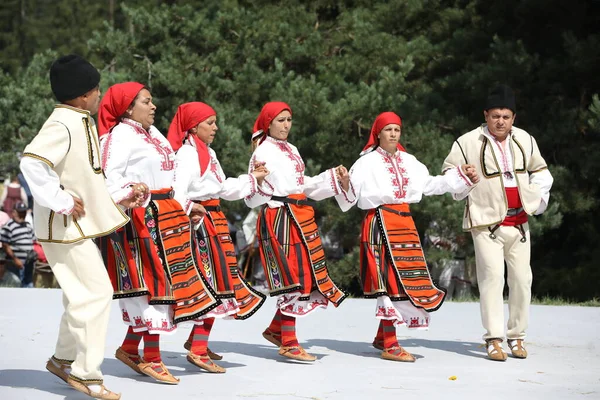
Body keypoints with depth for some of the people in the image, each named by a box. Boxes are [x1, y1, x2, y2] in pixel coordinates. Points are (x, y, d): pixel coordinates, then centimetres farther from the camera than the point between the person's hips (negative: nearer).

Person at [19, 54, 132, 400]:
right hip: (65, 227, -10)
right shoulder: (63, 125, -21)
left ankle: (65, 359, 31)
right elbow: (32, 162, -34)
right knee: (96, 292, -10)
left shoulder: (80, 122, 11)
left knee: (82, 293, 18)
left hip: (78, 225, 10)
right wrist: (61, 202, -27)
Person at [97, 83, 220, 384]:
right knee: (153, 280, -9)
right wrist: (129, 194, -35)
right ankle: (151, 358, -4)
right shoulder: (120, 135, -8)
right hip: (140, 218, -9)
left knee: (163, 280, 9)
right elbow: (109, 175, -19)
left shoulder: (153, 134, 20)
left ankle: (130, 348, 18)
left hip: (164, 217, 9)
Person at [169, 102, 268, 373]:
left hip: (214, 223, 10)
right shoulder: (187, 153, -13)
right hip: (201, 224, -10)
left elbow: (224, 189, 22)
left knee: (214, 283, 14)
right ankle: (198, 350, -10)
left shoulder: (208, 153, 19)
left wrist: (252, 179, 23)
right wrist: (188, 208, -39)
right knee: (213, 283, -10)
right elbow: (176, 190, -25)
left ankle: (197, 340, 25)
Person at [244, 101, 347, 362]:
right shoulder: (263, 153, -6)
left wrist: (333, 178, 19)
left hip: (301, 218, 8)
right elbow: (252, 198, -7)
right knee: (292, 277, -9)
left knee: (306, 275, 8)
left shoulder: (291, 150, 18)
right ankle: (288, 343, -5)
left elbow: (303, 185, 22)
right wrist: (258, 180, -20)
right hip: (279, 218, -8)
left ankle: (276, 329, 22)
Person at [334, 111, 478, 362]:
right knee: (390, 281, -11)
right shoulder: (368, 162, -3)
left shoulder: (408, 161, 16)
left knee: (409, 281, 7)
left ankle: (382, 336, 21)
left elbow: (430, 184, 24)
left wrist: (461, 176, 24)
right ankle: (389, 346, -8)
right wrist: (346, 185, -29)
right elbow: (351, 196, -8)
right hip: (380, 225, -7)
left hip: (405, 224, 7)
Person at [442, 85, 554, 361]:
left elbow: (539, 169, 21)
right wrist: (464, 187, -14)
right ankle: (494, 339, -8)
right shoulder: (469, 142, -6)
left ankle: (516, 336, 17)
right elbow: (449, 172, 3)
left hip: (519, 222, 5)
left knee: (522, 278, 5)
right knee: (492, 277, -12)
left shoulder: (525, 140, 8)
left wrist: (539, 195, 6)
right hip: (487, 222, -5)